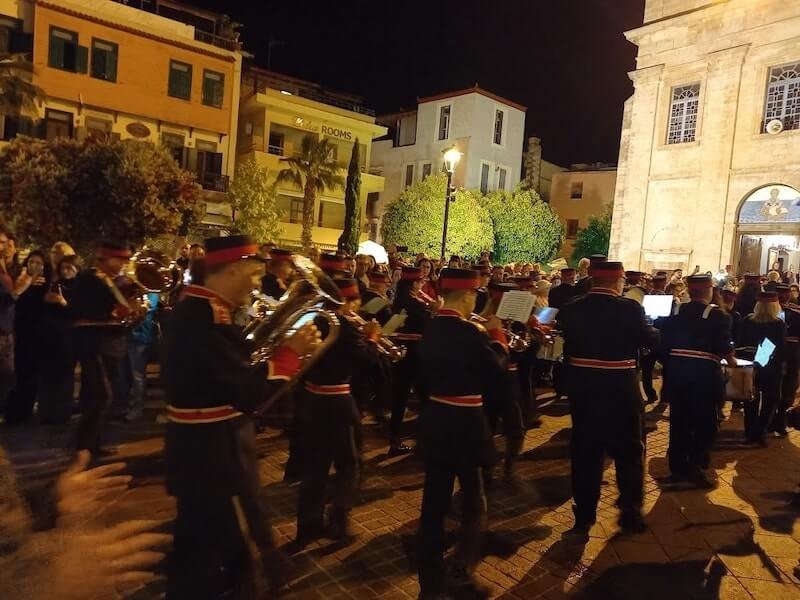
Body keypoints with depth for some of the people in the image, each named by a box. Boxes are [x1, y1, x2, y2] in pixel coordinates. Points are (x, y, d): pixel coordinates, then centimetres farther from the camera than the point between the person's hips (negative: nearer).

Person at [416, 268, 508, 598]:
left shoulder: (430, 330, 3)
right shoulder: (468, 332, -19)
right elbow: (497, 371, -7)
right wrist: (497, 336, 5)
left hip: (434, 421, 7)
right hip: (466, 425, -7)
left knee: (434, 503, 15)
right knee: (474, 504, 13)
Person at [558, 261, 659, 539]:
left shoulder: (570, 310, -3)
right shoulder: (629, 309, -14)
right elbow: (651, 340, -1)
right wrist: (654, 329, 18)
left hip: (582, 388, 3)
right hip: (620, 390, -3)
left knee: (585, 452, 11)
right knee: (629, 450, 15)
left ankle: (584, 517, 17)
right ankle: (630, 511, 26)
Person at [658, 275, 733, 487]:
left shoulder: (675, 312, 5)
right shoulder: (718, 315, -6)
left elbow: (664, 341, 4)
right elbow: (724, 346, -12)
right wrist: (731, 359, 7)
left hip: (676, 373, 4)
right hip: (704, 374, -4)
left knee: (679, 421, 12)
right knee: (705, 422, 8)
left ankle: (678, 467, 20)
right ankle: (695, 466, 3)